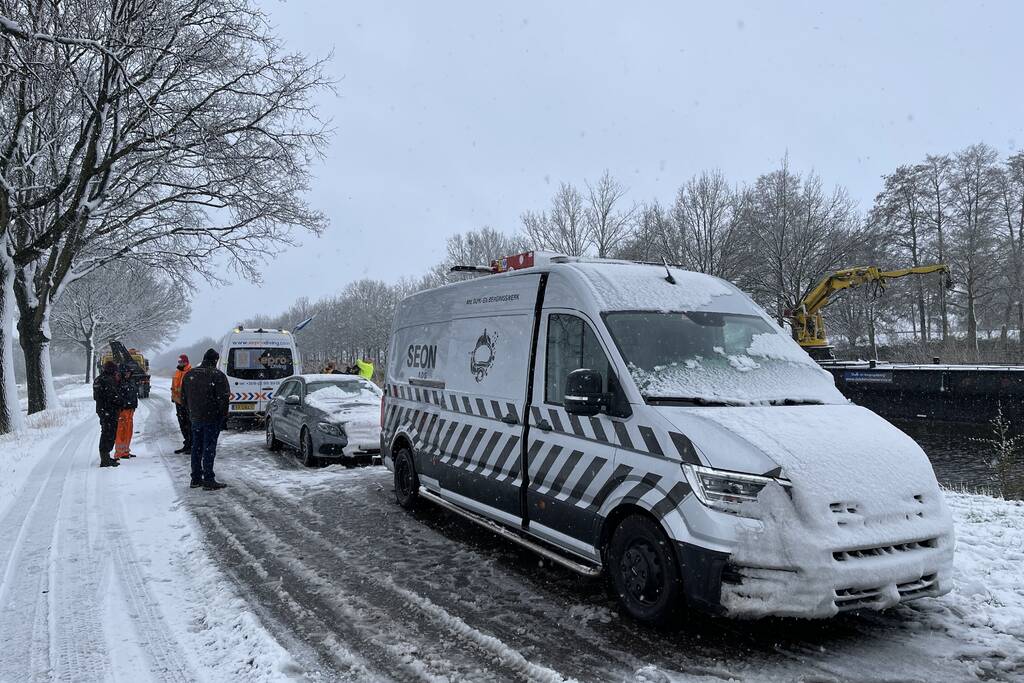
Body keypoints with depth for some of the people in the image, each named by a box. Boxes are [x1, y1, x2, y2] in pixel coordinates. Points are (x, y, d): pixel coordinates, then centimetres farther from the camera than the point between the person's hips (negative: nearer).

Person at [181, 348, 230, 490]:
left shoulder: (189, 374, 9)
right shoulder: (218, 376, -12)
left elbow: (183, 397, 16)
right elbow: (223, 399, -14)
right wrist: (224, 417, -6)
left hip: (195, 418, 6)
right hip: (212, 418, -6)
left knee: (196, 448, 14)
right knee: (209, 448, -4)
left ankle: (196, 479, 19)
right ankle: (208, 480, -3)